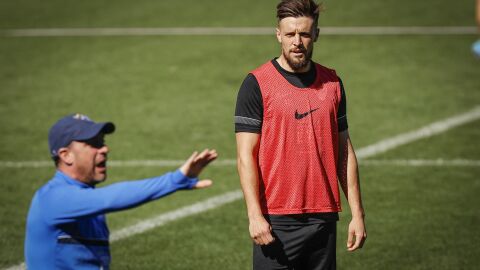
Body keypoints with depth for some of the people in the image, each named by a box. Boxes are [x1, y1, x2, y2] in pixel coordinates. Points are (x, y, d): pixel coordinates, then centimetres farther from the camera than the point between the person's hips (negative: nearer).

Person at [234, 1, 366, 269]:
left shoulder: (332, 83, 11)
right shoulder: (257, 84, -3)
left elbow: (344, 152, 14)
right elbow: (246, 156, -6)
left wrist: (357, 213, 9)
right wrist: (254, 214, -16)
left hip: (324, 217, 4)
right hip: (275, 221, -4)